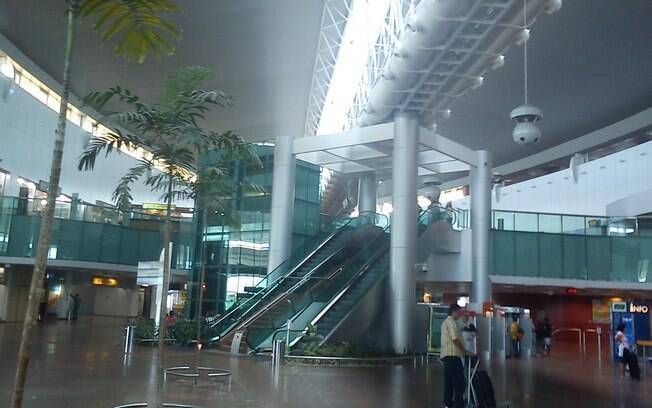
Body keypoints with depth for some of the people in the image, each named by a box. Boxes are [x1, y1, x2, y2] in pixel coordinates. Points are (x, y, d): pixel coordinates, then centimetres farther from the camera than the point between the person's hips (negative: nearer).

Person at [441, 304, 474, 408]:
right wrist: (466, 352, -12)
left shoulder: (446, 322, 21)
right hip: (452, 356, -11)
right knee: (460, 383, -10)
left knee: (449, 383, 12)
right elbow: (455, 340, -19)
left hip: (445, 355, 11)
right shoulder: (451, 322, -11)